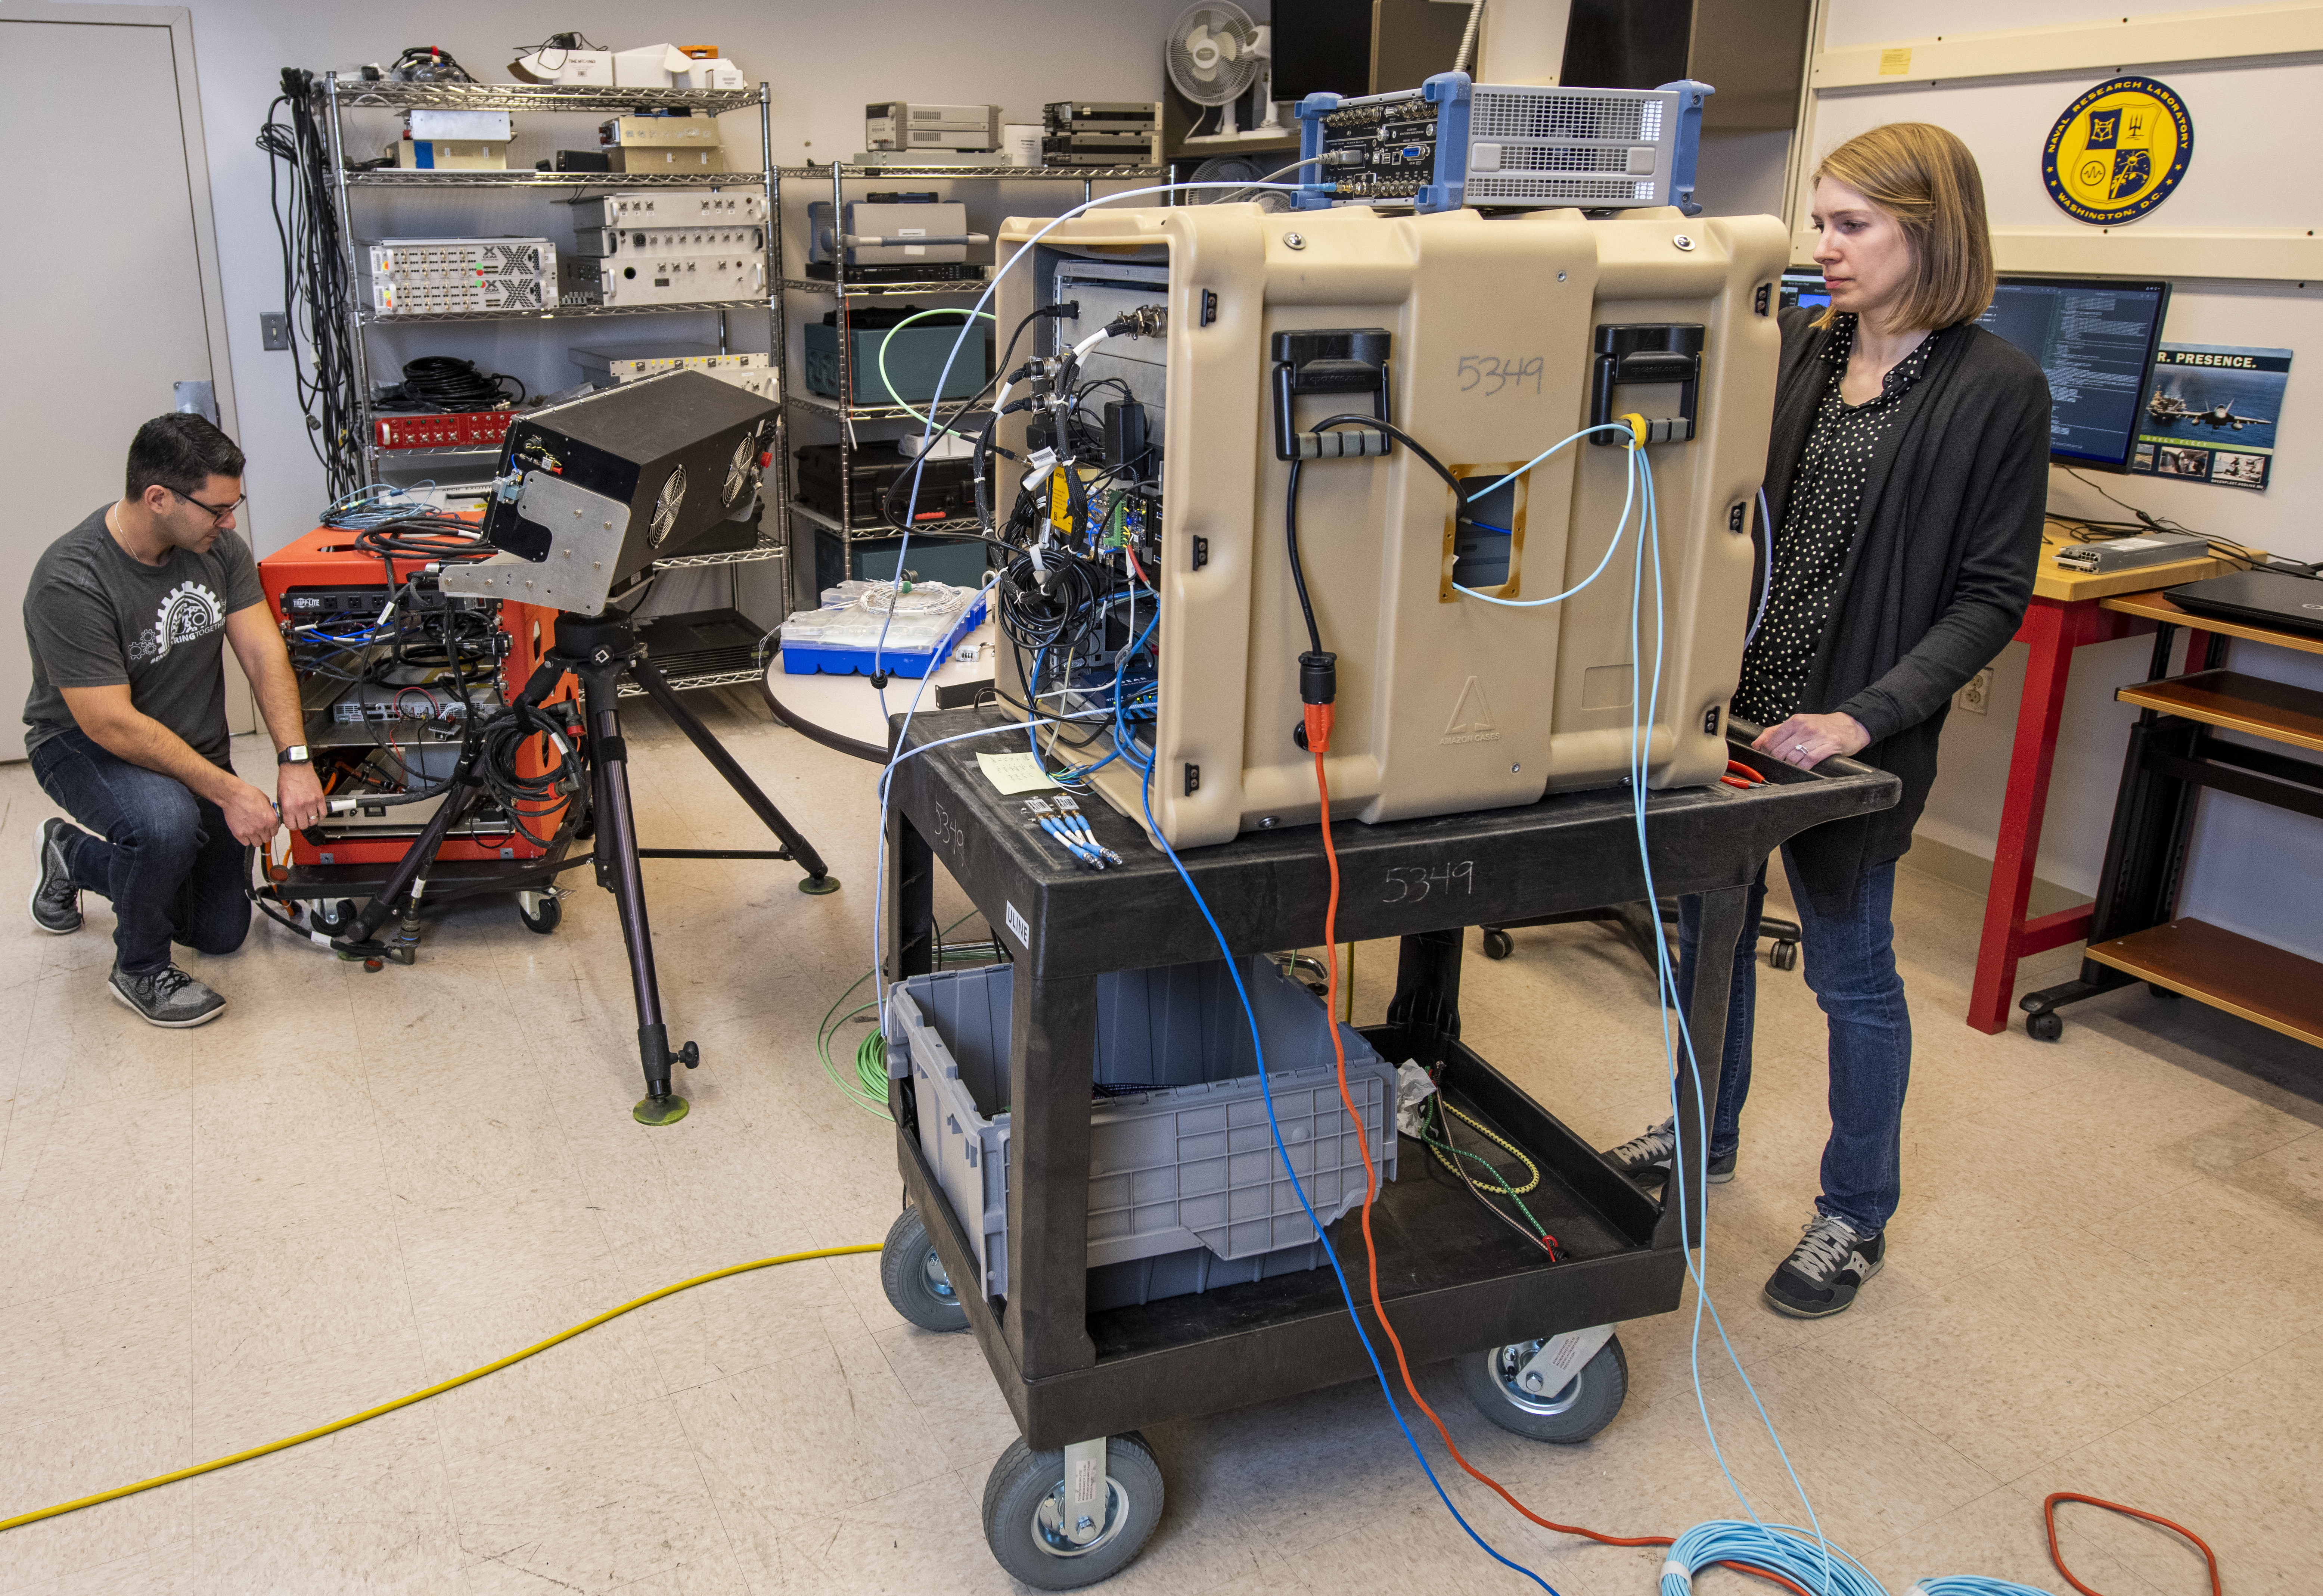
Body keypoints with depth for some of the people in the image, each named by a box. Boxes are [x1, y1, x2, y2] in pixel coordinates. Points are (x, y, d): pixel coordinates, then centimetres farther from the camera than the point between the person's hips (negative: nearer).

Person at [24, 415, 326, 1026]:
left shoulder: (219, 546, -12)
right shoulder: (70, 583, -30)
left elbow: (264, 654, -12)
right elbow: (111, 725, -30)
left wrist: (294, 761, -25)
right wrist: (228, 790, -33)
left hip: (194, 747, 6)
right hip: (84, 746, -6)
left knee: (221, 932, 12)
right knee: (167, 824, -41)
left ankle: (73, 857, 39)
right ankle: (139, 969, -11)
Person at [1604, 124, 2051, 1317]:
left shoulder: (1995, 390, -9)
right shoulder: (1795, 352, 5)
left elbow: (1992, 594, -10)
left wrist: (1866, 717, -20)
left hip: (1849, 737, -5)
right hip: (1731, 706, 5)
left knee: (1851, 972, 8)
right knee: (1712, 929, 18)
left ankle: (1855, 1216, 28)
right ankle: (1705, 1135, 42)